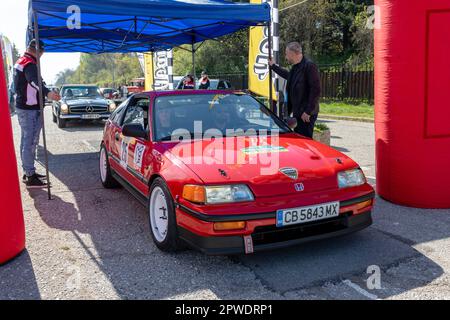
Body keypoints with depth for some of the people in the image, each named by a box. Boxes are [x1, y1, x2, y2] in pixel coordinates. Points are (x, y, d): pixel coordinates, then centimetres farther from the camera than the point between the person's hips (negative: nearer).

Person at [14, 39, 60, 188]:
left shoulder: (20, 61, 15)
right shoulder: (30, 64, -18)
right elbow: (34, 81, -39)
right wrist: (47, 93, -57)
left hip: (21, 106, 11)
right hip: (30, 109, -11)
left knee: (26, 141, 18)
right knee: (30, 142, -9)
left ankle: (28, 172, 29)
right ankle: (30, 177, -7)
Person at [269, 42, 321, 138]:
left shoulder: (309, 66, -14)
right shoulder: (295, 67, 15)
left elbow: (316, 90, -19)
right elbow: (288, 75, 39)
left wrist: (308, 111, -21)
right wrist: (273, 66, 45)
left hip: (306, 114, -9)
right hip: (297, 112, 9)